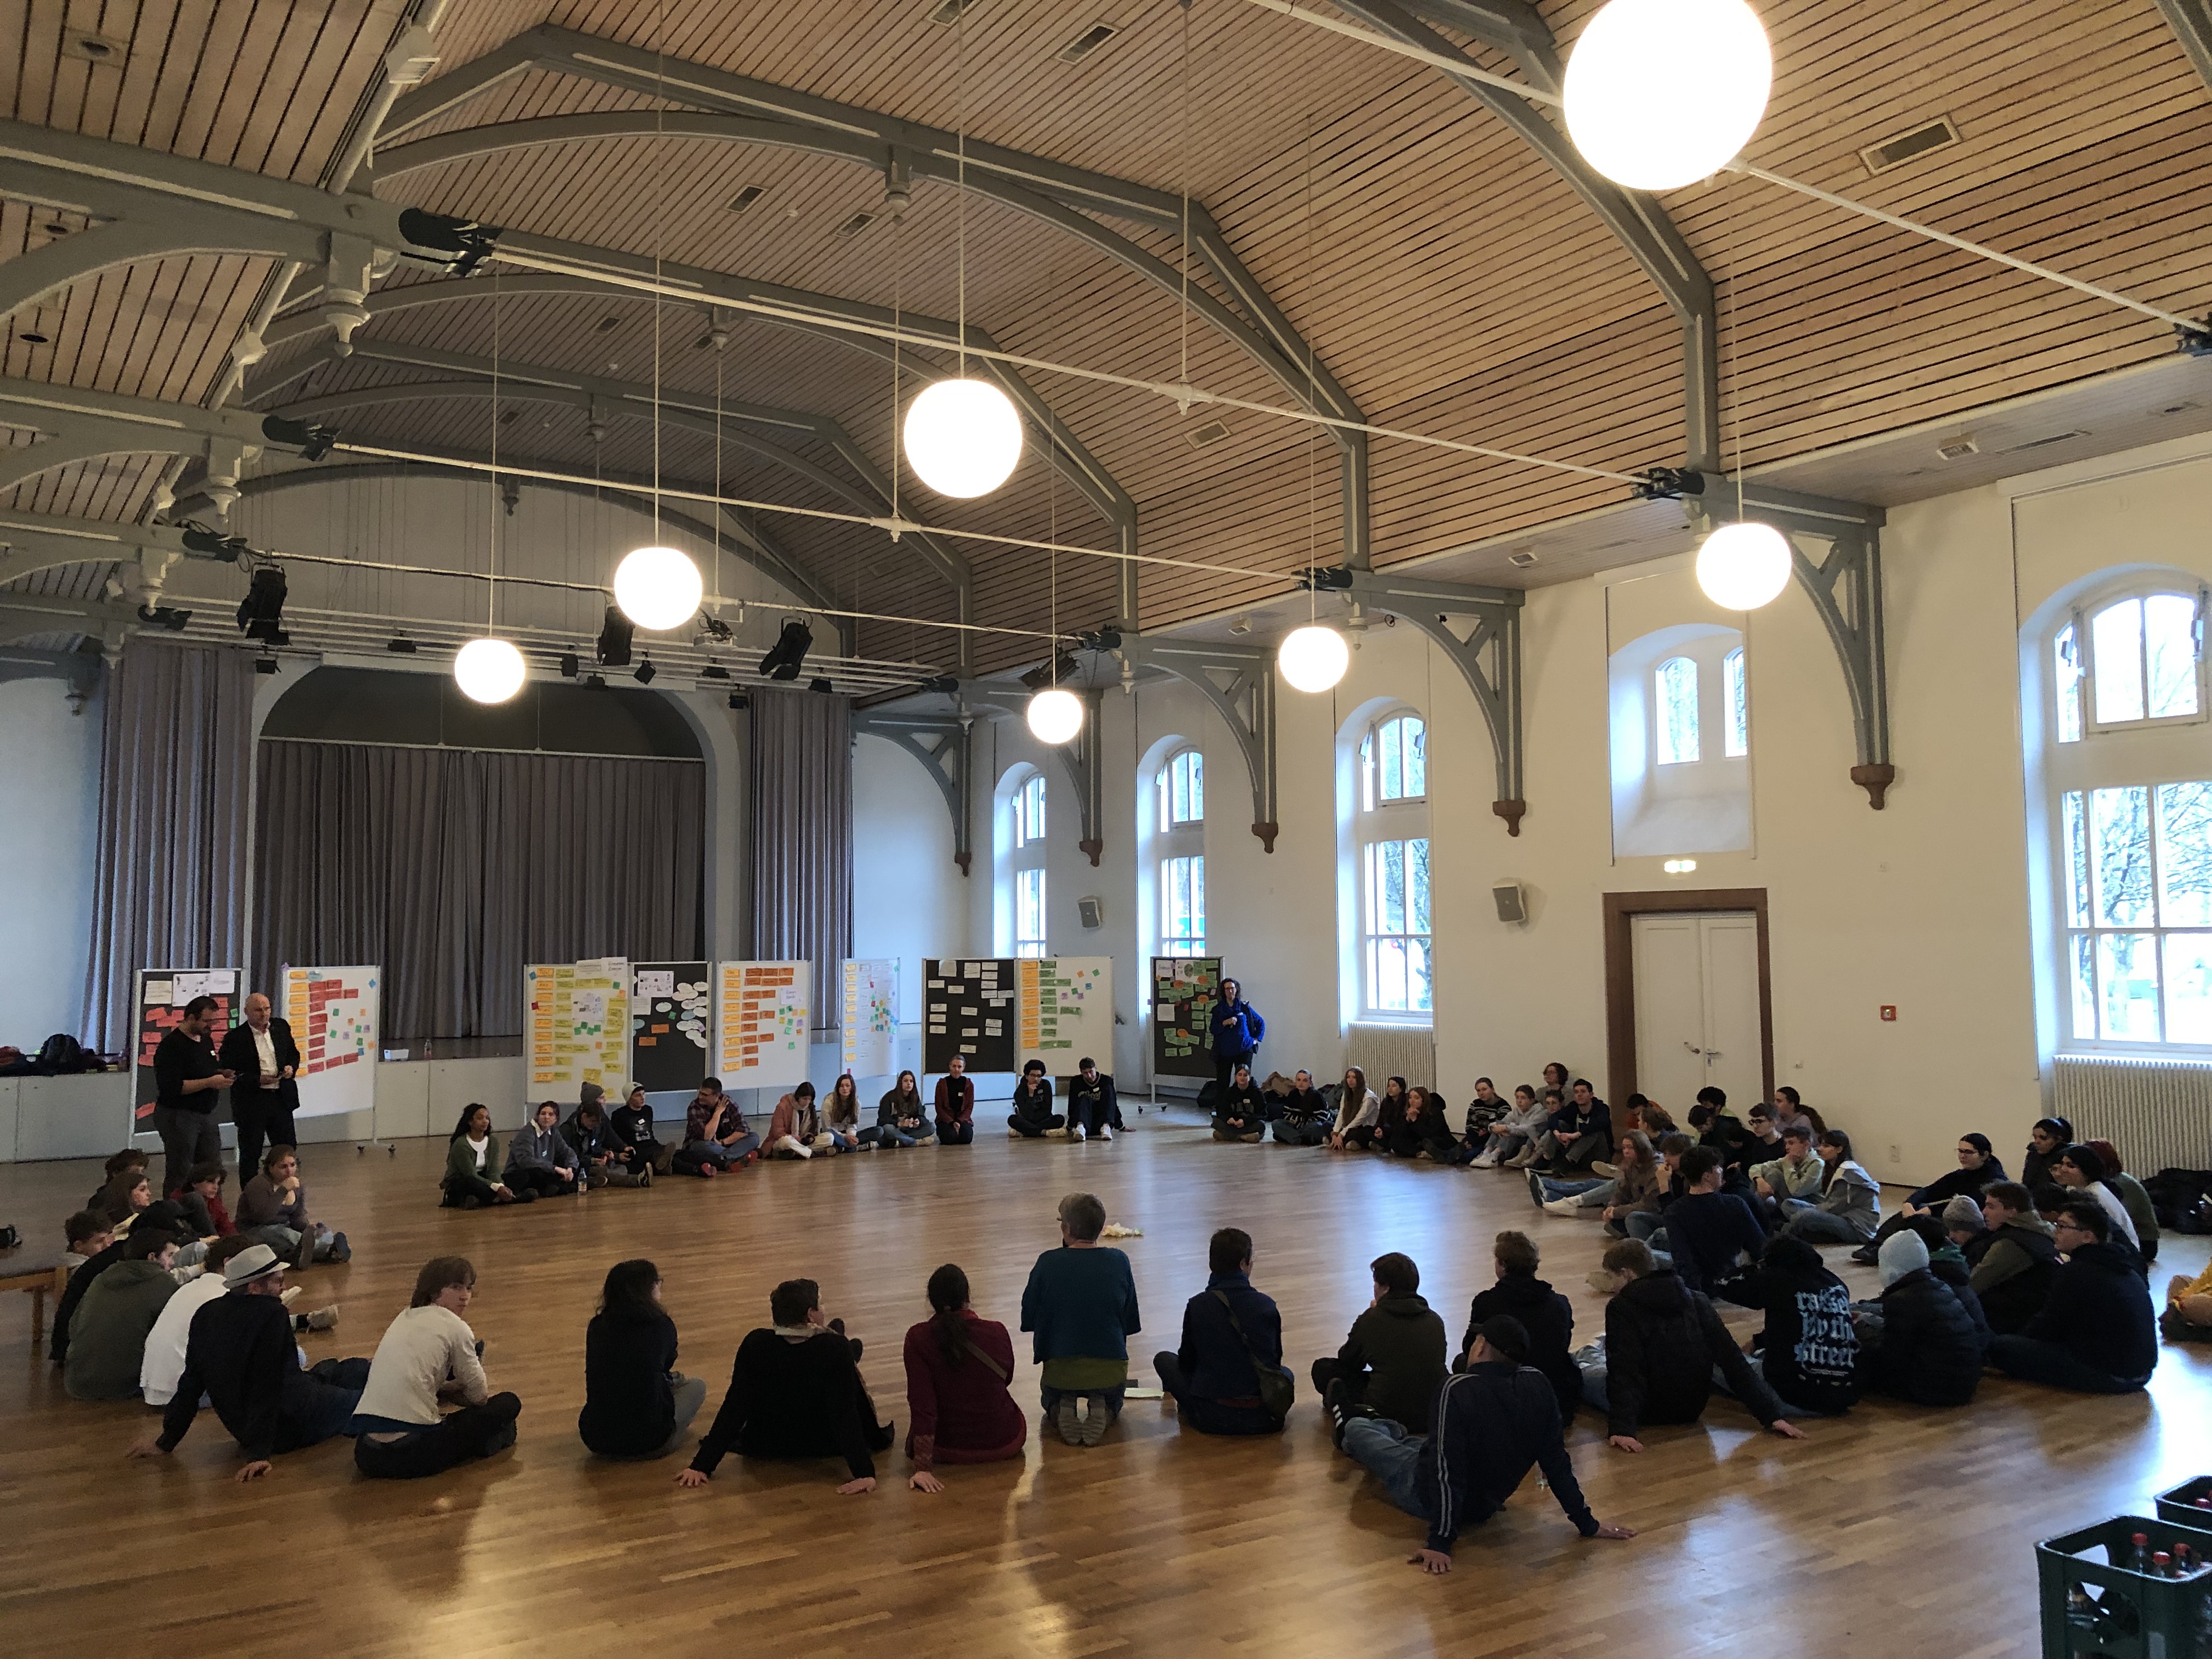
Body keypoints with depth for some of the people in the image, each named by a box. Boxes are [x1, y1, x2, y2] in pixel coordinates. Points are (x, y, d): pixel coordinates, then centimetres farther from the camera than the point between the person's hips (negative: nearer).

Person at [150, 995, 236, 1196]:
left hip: (207, 1114, 8)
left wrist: (222, 1075, 5)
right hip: (178, 1117, -8)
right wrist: (210, 1083, -22)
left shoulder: (206, 1040, 12)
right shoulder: (171, 1045, -15)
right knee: (179, 1174, -2)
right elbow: (171, 1087, -23)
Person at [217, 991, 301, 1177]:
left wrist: (292, 1068, -4)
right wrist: (258, 1080, -20)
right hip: (251, 1104, -4)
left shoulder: (281, 1027, 5)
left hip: (281, 1098, 4)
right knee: (250, 1154, 5)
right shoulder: (235, 1038, -9)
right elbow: (228, 1074, -11)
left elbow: (293, 1053, 18)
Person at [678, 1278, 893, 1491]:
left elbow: (734, 1409, -20)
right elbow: (845, 1414, -30)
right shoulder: (836, 1347, -28)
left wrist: (702, 1465, -15)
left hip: (764, 1448, 2)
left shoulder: (755, 1345, -21)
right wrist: (864, 1473, -28)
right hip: (823, 1447, -2)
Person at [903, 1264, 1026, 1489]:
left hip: (946, 1449, -1)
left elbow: (921, 1403, -22)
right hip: (1003, 1444, 1)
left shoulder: (918, 1338, -19)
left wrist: (923, 1468, -21)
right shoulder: (997, 1332, -14)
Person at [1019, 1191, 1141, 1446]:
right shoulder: (1119, 1261, -6)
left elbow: (1028, 1319, -1)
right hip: (1111, 1369, 1)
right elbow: (1131, 1323, 4)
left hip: (1060, 1369, 0)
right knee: (1113, 1401, 35)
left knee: (1051, 1400, 35)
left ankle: (1061, 1411, 0)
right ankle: (1102, 1412, 1)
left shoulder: (1048, 1264, -12)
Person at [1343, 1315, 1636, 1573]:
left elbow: (1447, 1471, -32)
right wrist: (1587, 1524, 2)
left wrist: (1440, 1543, -28)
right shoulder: (1537, 1388, -15)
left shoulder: (1456, 1390, -32)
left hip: (1428, 1500, -5)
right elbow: (1556, 1462, -9)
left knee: (1355, 1429, 18)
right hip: (1486, 1508, 5)